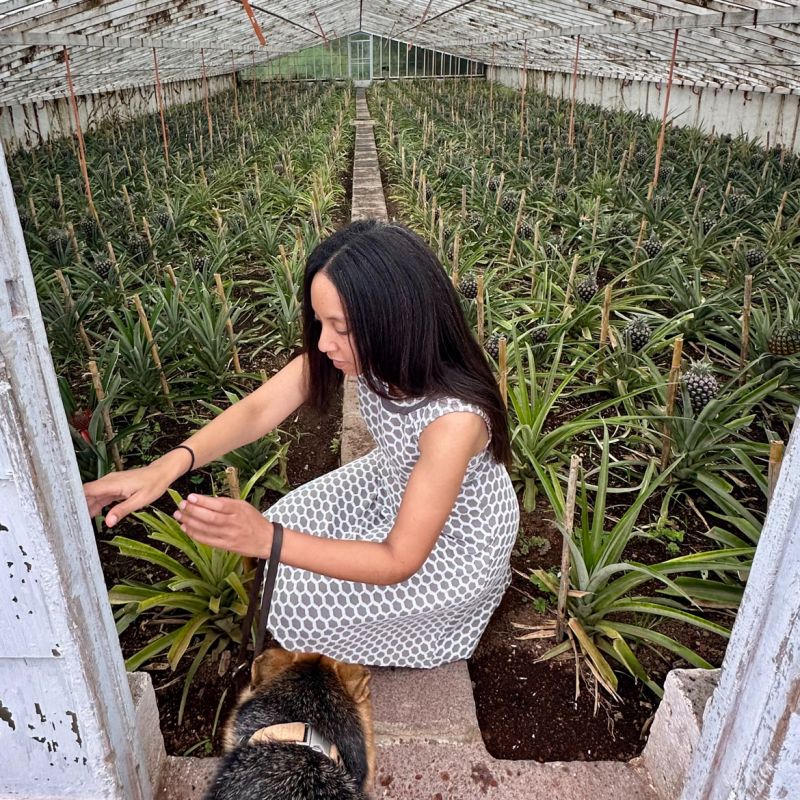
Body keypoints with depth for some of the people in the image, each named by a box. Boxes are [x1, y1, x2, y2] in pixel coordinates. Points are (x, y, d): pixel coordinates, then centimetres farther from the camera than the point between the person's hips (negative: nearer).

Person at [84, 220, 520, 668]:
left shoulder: (454, 418, -41)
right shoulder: (371, 348, -22)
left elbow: (399, 561, -32)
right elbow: (258, 409, -21)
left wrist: (267, 540, -41)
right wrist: (168, 467, -36)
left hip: (457, 541, -6)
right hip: (394, 485, 6)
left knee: (297, 604, -7)